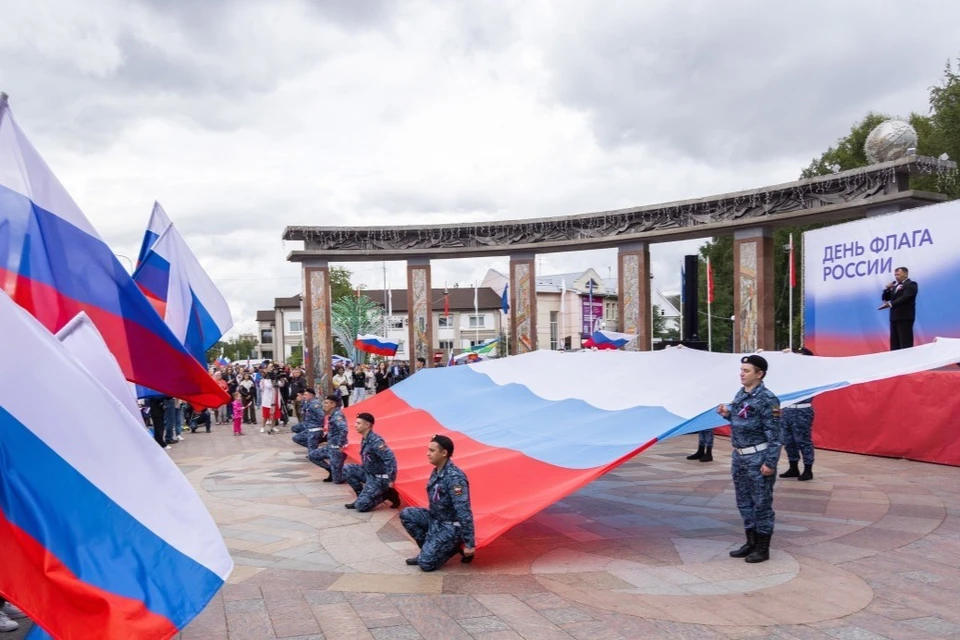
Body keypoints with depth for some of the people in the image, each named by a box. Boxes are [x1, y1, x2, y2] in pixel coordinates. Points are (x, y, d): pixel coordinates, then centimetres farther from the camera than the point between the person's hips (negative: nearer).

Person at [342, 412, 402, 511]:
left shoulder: (375, 441, -23)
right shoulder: (364, 439, 5)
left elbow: (390, 458, -29)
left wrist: (391, 480, -27)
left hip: (379, 477, -9)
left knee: (360, 506, -15)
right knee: (347, 469, 1)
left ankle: (387, 494, 2)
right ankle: (362, 496, 7)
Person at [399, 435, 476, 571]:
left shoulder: (454, 477, -25)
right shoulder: (436, 472, 4)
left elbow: (464, 511, -27)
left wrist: (469, 544, -27)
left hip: (451, 526, -9)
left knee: (426, 563, -15)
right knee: (406, 514, -4)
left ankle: (456, 546, 6)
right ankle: (428, 549, 7)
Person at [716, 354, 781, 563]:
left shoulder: (767, 399, -16)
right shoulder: (740, 395, 9)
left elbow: (774, 434, -17)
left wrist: (770, 462, -19)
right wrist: (727, 413, 3)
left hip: (758, 459, -8)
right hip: (739, 457, 9)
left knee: (761, 504, 3)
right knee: (744, 502, 16)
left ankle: (763, 548, 15)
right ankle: (751, 543, 30)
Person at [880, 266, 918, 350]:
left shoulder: (911, 284, -4)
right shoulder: (895, 286, 20)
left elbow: (904, 298, -19)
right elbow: (885, 298, 17)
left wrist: (890, 304, -28)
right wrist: (887, 289, 0)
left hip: (905, 317, -8)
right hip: (894, 317, 8)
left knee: (905, 343, -10)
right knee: (894, 343, 6)